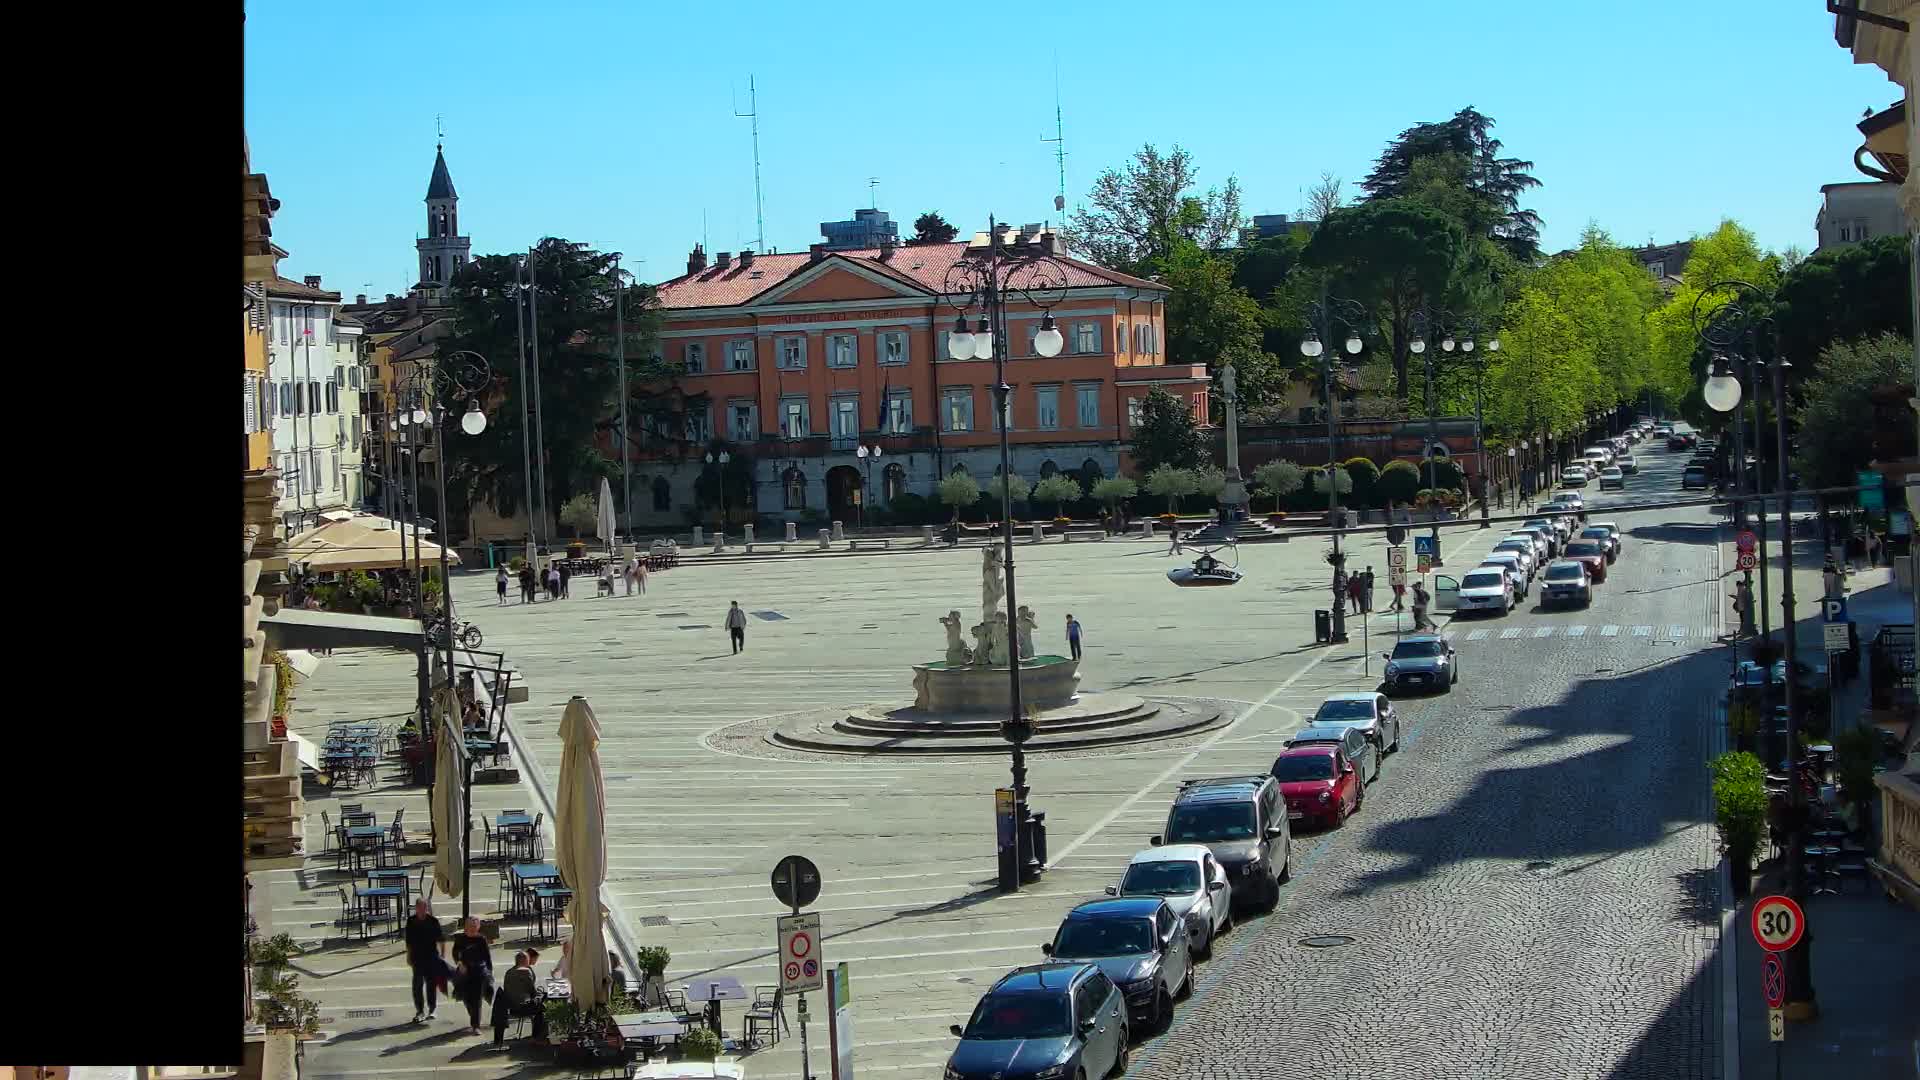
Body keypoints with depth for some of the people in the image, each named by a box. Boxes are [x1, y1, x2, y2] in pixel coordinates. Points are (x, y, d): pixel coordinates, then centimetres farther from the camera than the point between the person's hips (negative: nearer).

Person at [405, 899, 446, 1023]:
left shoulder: (433, 921, -4)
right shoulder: (411, 922, 2)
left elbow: (441, 939, 1)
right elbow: (409, 942, 11)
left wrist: (442, 955, -2)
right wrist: (409, 957, 12)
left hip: (431, 957, -1)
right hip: (417, 957, 1)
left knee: (431, 983, 4)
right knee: (417, 984, 0)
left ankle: (431, 1009, 15)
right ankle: (420, 1010, 8)